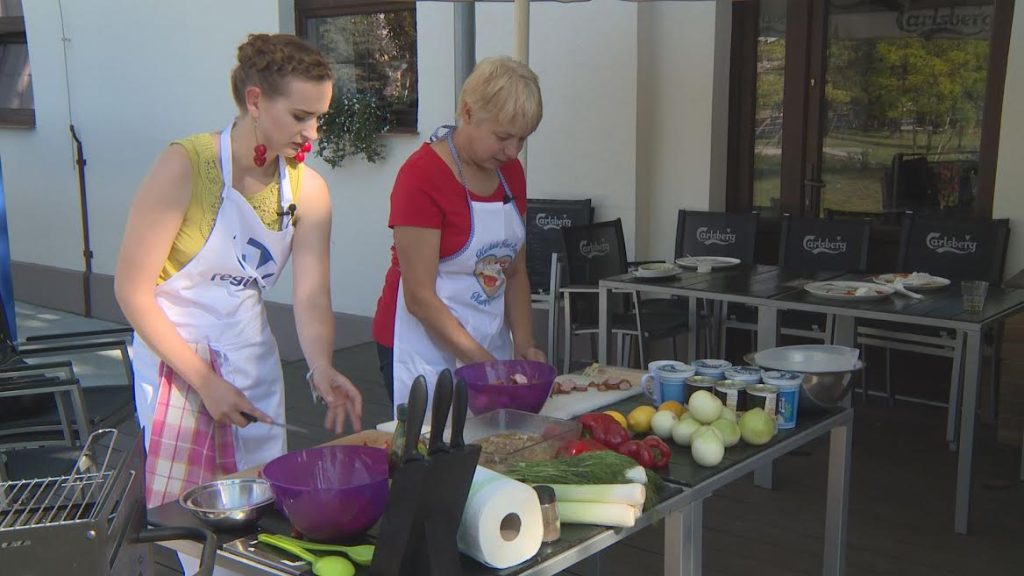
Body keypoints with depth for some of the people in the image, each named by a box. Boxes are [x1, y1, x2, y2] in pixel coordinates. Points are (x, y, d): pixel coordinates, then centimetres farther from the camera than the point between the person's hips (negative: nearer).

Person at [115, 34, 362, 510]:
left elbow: (312, 298, -7)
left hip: (254, 359, 5)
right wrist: (206, 381, -18)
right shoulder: (186, 165, -18)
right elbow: (131, 290, -16)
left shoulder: (308, 189, -4)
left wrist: (321, 367, -27)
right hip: (177, 359, -4)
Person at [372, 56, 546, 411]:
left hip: (492, 343, 7)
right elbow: (420, 296, -18)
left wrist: (523, 346, -1)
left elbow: (515, 273, 11)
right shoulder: (422, 175, -16)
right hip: (426, 350, -6)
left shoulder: (510, 172, 6)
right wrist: (481, 362, -19)